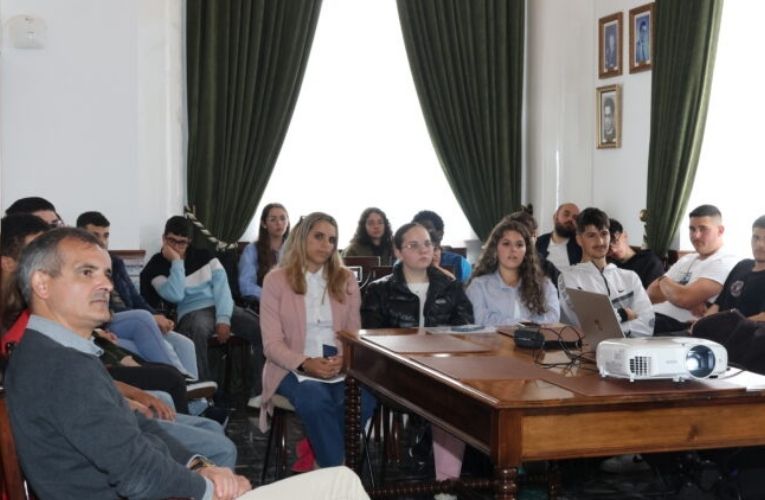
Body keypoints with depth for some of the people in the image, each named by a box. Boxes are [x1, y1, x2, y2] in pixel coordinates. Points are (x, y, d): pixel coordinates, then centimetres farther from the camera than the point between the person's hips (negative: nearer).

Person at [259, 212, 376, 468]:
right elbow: (272, 343, -5)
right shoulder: (276, 280, 0)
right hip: (293, 368, -2)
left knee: (363, 398, -31)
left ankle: (315, 447, -10)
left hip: (338, 366, 3)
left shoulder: (345, 279, 10)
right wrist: (305, 363, -23)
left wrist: (344, 359, -16)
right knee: (315, 399, -36)